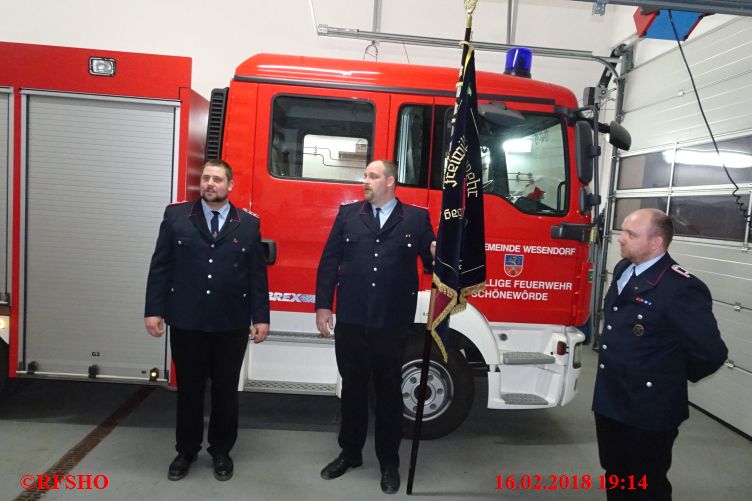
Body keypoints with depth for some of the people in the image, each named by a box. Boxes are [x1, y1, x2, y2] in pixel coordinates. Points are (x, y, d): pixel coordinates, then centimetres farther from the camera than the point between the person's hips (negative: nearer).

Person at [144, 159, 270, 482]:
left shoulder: (249, 224, 3)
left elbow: (257, 275, 2)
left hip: (232, 325, 0)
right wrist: (154, 310, -3)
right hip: (186, 322, 0)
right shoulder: (176, 216, 3)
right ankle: (186, 451, 32)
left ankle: (221, 451, 30)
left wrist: (261, 317, -1)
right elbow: (160, 267, 2)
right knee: (188, 390, 13)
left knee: (226, 391, 12)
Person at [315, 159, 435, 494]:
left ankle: (389, 461, 28)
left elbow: (432, 260, 2)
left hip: (392, 323, -1)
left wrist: (438, 256, -21)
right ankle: (350, 452, 34)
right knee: (352, 388, 15)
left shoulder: (417, 218, 3)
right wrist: (323, 305, 0)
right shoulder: (348, 213, 7)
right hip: (350, 320, 2)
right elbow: (329, 261, 4)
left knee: (389, 391, 11)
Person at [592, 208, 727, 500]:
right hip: (610, 402, 8)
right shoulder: (624, 269, 4)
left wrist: (673, 376, -5)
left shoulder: (681, 288, -23)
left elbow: (711, 353, -21)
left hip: (649, 412, -7)